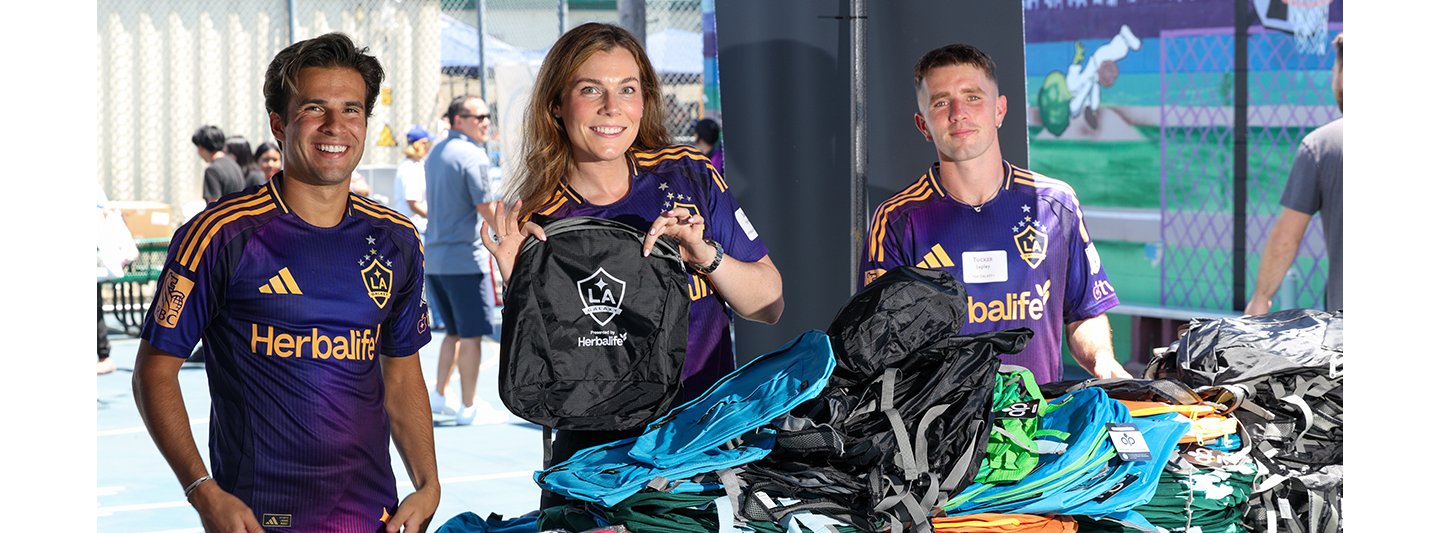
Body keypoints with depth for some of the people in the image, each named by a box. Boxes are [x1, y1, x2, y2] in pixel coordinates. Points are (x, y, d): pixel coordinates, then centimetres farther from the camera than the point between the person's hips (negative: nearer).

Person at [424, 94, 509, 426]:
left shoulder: (435, 154, 13)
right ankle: (468, 408, 3)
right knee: (471, 335, -1)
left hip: (434, 259, 8)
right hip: (465, 258, -8)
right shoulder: (473, 156, -13)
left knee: (454, 331, 19)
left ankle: (437, 397, 19)